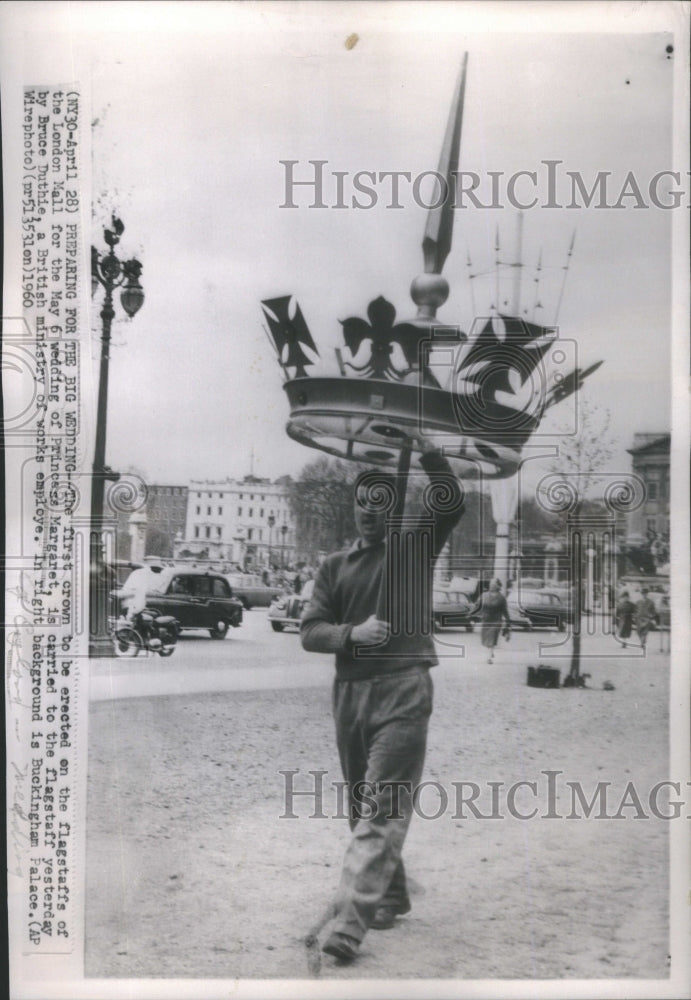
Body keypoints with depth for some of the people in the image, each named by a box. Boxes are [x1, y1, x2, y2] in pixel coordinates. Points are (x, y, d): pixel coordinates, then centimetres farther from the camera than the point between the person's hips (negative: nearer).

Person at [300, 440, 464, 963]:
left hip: (403, 688, -5)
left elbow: (452, 502, -10)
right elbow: (310, 630, 6)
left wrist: (426, 450, -20)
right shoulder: (335, 566, 15)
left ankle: (351, 921, -16)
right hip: (350, 690, 5)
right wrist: (353, 634, -13)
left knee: (383, 807, -12)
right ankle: (391, 897, 31)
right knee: (362, 805, 14)